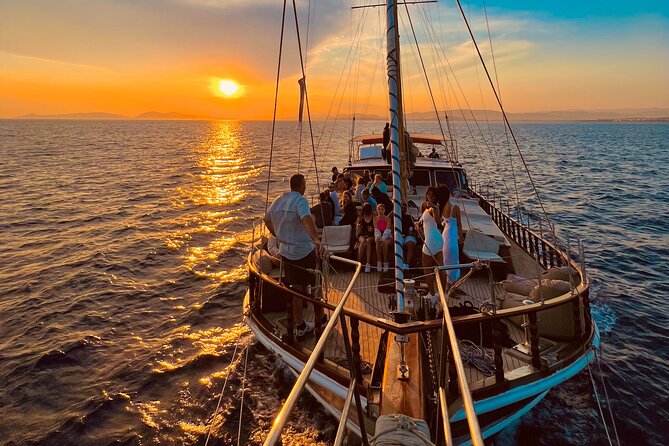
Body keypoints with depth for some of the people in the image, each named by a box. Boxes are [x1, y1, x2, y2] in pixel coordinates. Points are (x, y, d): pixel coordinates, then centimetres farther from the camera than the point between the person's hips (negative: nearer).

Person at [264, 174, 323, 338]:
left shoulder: (277, 201, 7)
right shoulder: (300, 201, -17)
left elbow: (267, 219, 22)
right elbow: (306, 219, -37)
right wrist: (316, 239, -50)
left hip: (286, 252, 6)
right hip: (305, 252, -6)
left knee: (297, 290, 14)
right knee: (316, 285, 14)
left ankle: (300, 326, 22)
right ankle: (320, 319, 29)